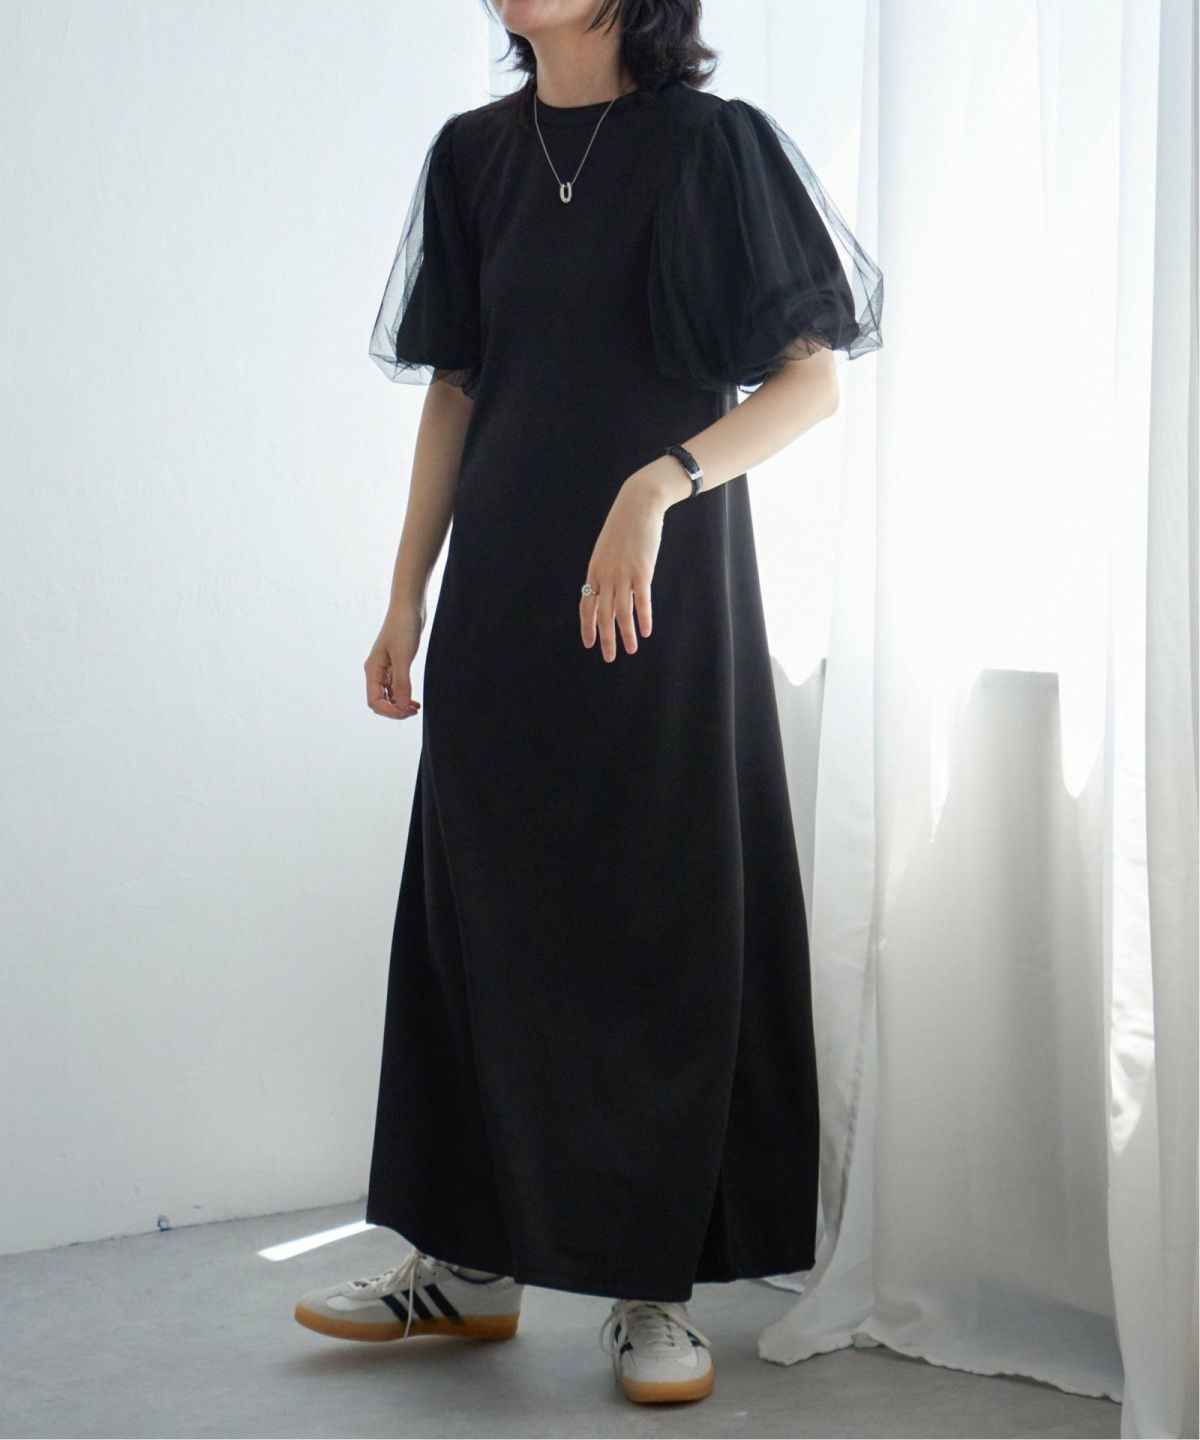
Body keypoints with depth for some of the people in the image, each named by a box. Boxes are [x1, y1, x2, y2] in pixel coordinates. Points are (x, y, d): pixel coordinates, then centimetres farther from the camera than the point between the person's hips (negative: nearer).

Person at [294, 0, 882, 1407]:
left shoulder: (712, 144, -4)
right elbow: (452, 391, 13)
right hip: (502, 592, 5)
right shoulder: (474, 155, 9)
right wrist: (405, 601, 10)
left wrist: (658, 485, -22)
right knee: (482, 908, 7)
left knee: (660, 920, 1)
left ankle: (655, 1282, 10)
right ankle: (471, 1257, 19)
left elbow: (813, 377, -7)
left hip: (664, 592, -4)